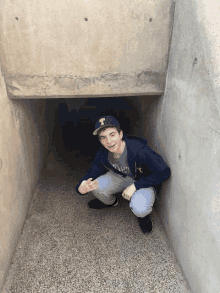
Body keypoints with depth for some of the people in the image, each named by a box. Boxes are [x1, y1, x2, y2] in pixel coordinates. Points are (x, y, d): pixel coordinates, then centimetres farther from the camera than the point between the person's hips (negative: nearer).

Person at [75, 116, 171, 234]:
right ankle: (110, 202, 16)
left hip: (145, 183, -4)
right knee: (97, 187, -21)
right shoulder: (103, 153, -18)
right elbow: (93, 173, -5)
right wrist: (81, 188, -30)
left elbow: (164, 172, -29)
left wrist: (135, 186, -30)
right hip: (120, 178, 5)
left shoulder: (139, 150, -35)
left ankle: (143, 214, 7)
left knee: (138, 208, -35)